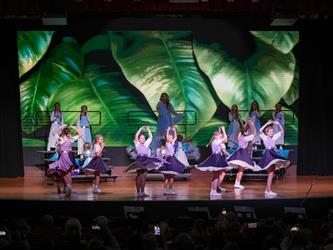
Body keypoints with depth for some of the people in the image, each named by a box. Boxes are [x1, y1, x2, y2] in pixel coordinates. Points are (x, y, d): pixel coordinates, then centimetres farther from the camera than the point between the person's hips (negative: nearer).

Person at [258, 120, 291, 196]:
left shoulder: (274, 137, 16)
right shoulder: (264, 137, 0)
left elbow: (282, 131, 18)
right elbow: (260, 130, -18)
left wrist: (278, 124, 5)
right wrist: (267, 123, -14)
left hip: (273, 155, 7)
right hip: (268, 154, -7)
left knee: (271, 174, 9)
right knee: (271, 174, -13)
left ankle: (267, 190, 17)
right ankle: (269, 191, -13)